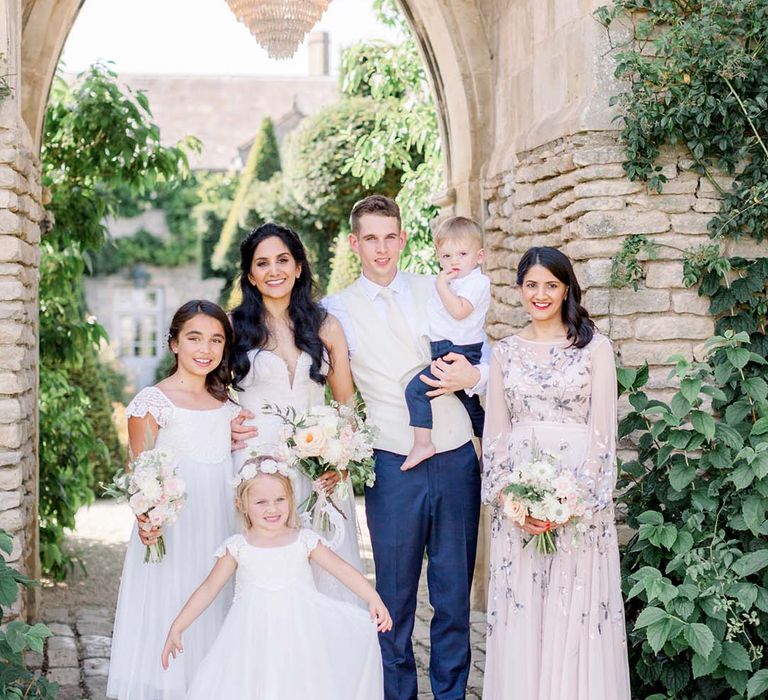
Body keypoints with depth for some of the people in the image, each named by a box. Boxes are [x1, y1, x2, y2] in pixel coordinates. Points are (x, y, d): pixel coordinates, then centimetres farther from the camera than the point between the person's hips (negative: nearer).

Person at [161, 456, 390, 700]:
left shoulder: (304, 541, 2)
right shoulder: (237, 548, 2)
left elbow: (342, 569, 0)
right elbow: (208, 590, 6)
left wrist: (373, 599, -12)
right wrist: (176, 629, 3)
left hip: (300, 636, 1)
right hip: (254, 640, 0)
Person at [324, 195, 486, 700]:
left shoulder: (437, 291, 8)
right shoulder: (338, 311, 1)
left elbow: (488, 356, 11)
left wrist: (472, 376, -10)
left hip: (457, 460, 2)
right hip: (393, 466, -2)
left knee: (455, 591, 10)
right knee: (396, 595, 6)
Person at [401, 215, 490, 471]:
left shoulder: (476, 282, -12)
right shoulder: (448, 282, 17)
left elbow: (459, 311, -27)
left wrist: (442, 285, -20)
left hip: (459, 352, -10)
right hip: (445, 351, 10)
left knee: (416, 388, -18)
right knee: (471, 406, 17)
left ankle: (422, 443, -18)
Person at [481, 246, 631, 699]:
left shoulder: (595, 347, 1)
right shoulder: (505, 351, 10)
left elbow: (602, 431, -4)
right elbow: (495, 433, 8)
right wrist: (509, 498, -7)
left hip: (580, 498, -2)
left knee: (577, 614, 0)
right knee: (520, 614, 5)